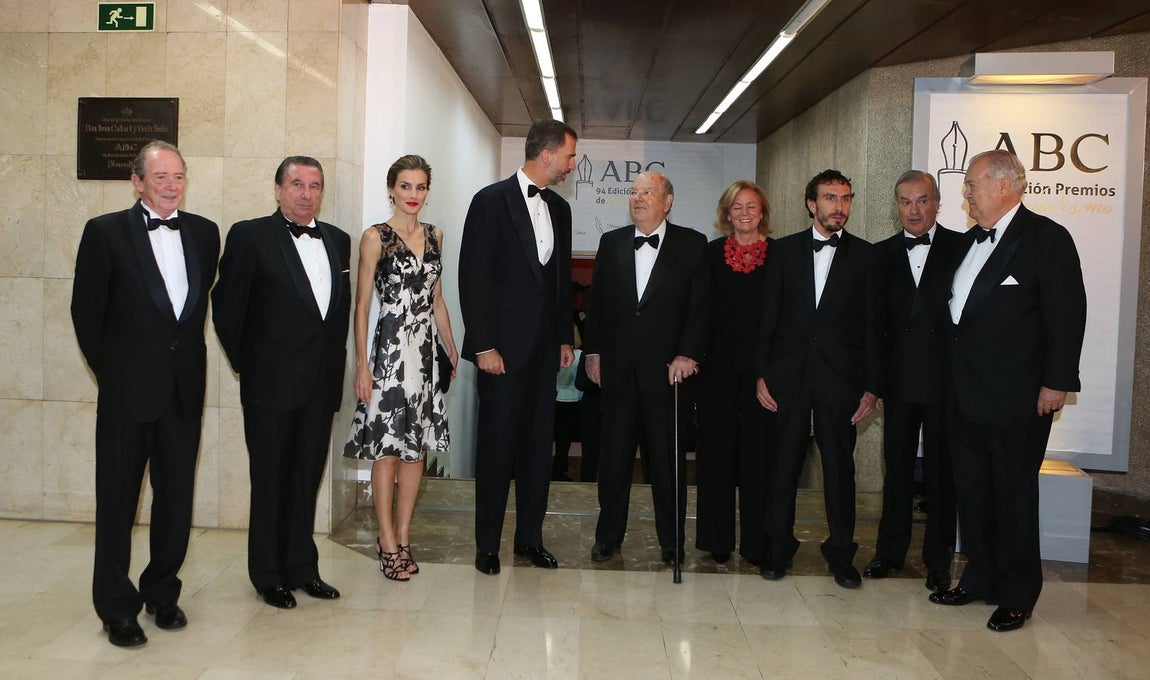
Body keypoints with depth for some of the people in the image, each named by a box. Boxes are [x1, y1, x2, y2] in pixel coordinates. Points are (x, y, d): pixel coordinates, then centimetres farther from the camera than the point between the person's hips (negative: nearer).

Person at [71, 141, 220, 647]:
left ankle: (162, 592, 29)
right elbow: (86, 311, 0)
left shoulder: (204, 232, 7)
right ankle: (117, 608, 20)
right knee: (118, 500, 7)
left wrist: (188, 357, 9)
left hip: (185, 389, 3)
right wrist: (111, 369, 3)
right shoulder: (105, 231, -4)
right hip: (128, 390, -3)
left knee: (176, 497, 11)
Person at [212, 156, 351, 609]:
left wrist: (335, 361, 8)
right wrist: (246, 363, -2)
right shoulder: (249, 236, -5)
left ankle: (302, 567, 27)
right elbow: (226, 305, -4)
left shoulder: (337, 240, 10)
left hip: (321, 384, 5)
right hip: (271, 384, -4)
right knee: (270, 480, 7)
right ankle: (268, 575, 20)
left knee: (307, 479, 13)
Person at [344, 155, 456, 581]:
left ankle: (403, 537, 20)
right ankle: (388, 542, 11)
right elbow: (362, 304, -5)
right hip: (390, 350, -5)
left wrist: (452, 349, 16)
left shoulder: (434, 236, 12)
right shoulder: (376, 238, -4)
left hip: (426, 351, 5)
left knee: (417, 447, 9)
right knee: (387, 449, 0)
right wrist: (361, 363, -11)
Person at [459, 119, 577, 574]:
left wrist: (565, 338, 12)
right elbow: (473, 277, -10)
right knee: (497, 444, 1)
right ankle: (487, 544, 13)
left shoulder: (559, 208, 13)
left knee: (539, 444, 9)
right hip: (504, 345, -6)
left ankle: (530, 537, 21)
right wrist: (483, 345, -14)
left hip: (545, 345, 6)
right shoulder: (492, 200, -7)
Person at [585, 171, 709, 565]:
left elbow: (700, 306, -3)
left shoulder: (692, 245, 1)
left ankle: (671, 542, 19)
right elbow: (596, 302, 11)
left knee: (668, 458, 5)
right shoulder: (611, 243, 10)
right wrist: (592, 352, 6)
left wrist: (687, 355, -10)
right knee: (614, 455, 9)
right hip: (618, 367, 3)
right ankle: (608, 536, 22)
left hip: (667, 368, -2)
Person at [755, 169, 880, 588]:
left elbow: (872, 325, 2)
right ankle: (778, 547, 19)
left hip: (840, 376, 0)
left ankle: (841, 552, 20)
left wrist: (871, 386, -2)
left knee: (840, 466, 6)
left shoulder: (865, 255, 4)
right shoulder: (784, 250, 6)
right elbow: (768, 316, 4)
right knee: (783, 463, 5)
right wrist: (762, 373, -2)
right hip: (788, 375, 1)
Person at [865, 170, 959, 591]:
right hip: (898, 379, 3)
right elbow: (876, 318, 6)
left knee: (941, 469, 6)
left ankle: (938, 559, 19)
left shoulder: (962, 248, -1)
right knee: (897, 465, 12)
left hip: (945, 378, -2)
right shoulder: (882, 254, 8)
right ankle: (890, 551, 24)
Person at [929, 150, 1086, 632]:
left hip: (1016, 398, -7)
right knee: (971, 490, 14)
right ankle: (980, 578, 29)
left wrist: (1057, 382, -14)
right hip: (965, 397, 7)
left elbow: (1067, 314, -11)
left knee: (1014, 494, 4)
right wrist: (952, 381, 12)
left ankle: (1017, 595, 17)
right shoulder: (970, 241, 14)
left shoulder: (1046, 238, -8)